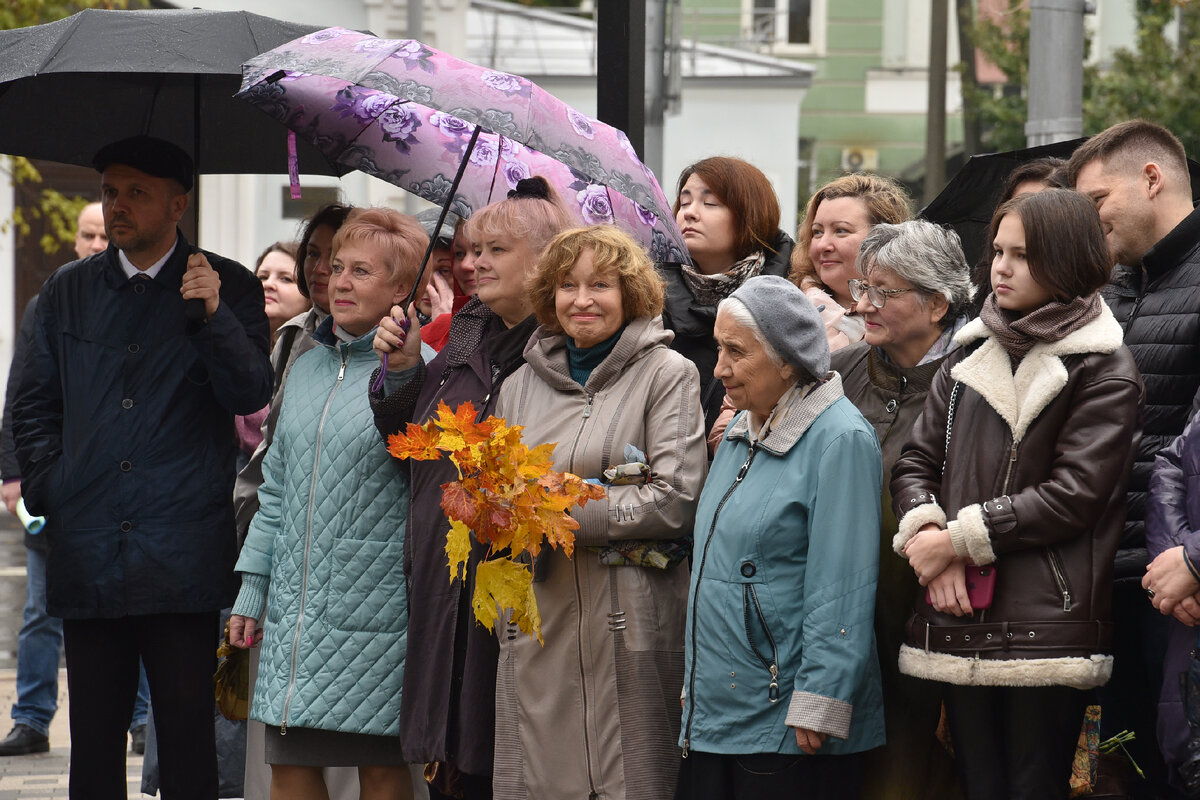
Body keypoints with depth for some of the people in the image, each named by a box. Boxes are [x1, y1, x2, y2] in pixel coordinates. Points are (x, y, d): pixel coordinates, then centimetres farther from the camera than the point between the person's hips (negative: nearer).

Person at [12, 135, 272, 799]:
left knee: (187, 738, -2)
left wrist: (212, 314, -21)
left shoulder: (230, 288, 4)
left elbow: (251, 395, -7)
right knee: (94, 738, 6)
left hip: (182, 557, -3)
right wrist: (46, 489, 6)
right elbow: (33, 406, 19)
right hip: (88, 556, 3)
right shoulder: (66, 292, 14)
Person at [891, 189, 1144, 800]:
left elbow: (1073, 494, -11)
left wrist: (959, 538, -11)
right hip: (959, 625, 5)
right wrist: (927, 533, -9)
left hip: (1046, 628, -5)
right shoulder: (972, 354, 15)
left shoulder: (1104, 371, -2)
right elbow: (915, 462, 12)